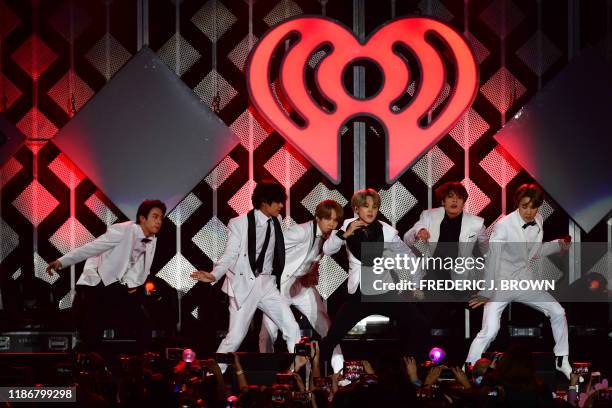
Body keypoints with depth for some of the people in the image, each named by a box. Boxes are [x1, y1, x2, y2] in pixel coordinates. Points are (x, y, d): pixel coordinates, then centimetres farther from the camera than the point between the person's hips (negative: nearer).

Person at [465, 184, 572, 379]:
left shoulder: (537, 221, -3)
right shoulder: (504, 225, -24)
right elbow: (492, 260, -21)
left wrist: (559, 244, 2)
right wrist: (486, 293, -19)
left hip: (524, 281, 6)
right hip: (500, 284, -6)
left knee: (558, 312, 5)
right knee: (490, 331, -20)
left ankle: (562, 361, 23)